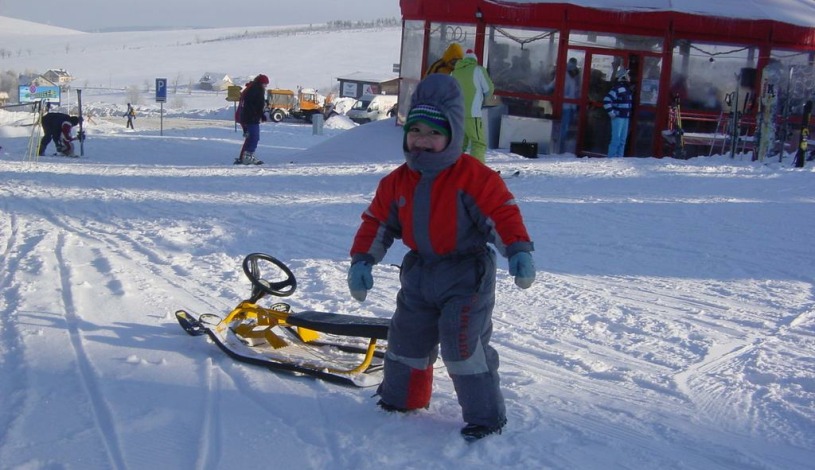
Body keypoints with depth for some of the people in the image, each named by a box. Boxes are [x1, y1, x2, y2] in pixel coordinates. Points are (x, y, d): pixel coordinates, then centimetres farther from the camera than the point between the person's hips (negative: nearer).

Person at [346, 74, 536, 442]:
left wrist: (518, 252, -30)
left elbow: (502, 213, -18)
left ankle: (485, 416, 5)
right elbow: (377, 221, 9)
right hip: (419, 271, 6)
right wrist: (361, 261, 2)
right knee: (406, 339, 17)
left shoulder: (474, 177, -16)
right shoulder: (397, 181, 1)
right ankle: (401, 397, 41)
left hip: (467, 275, -6)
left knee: (463, 346, -10)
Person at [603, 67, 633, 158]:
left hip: (625, 117, 9)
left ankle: (619, 157, 18)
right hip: (618, 117, -9)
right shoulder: (617, 88, -14)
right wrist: (611, 113, -17)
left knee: (623, 139, 12)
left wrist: (629, 113, 19)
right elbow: (606, 100, -21)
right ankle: (611, 158, -2)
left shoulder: (627, 88, 13)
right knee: (616, 139, -7)